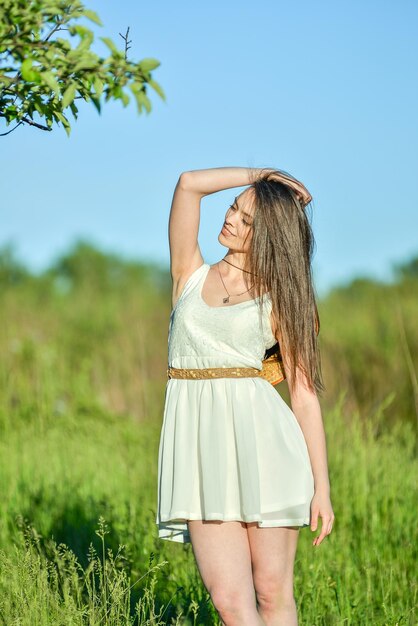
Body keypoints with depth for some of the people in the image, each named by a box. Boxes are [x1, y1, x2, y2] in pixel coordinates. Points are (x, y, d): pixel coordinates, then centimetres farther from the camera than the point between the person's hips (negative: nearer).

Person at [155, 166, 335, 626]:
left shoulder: (279, 299, 7)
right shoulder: (191, 275, 15)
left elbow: (304, 393, 2)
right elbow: (189, 183, 5)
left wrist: (322, 486, -4)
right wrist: (259, 176, 14)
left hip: (259, 436, -2)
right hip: (200, 440, 2)